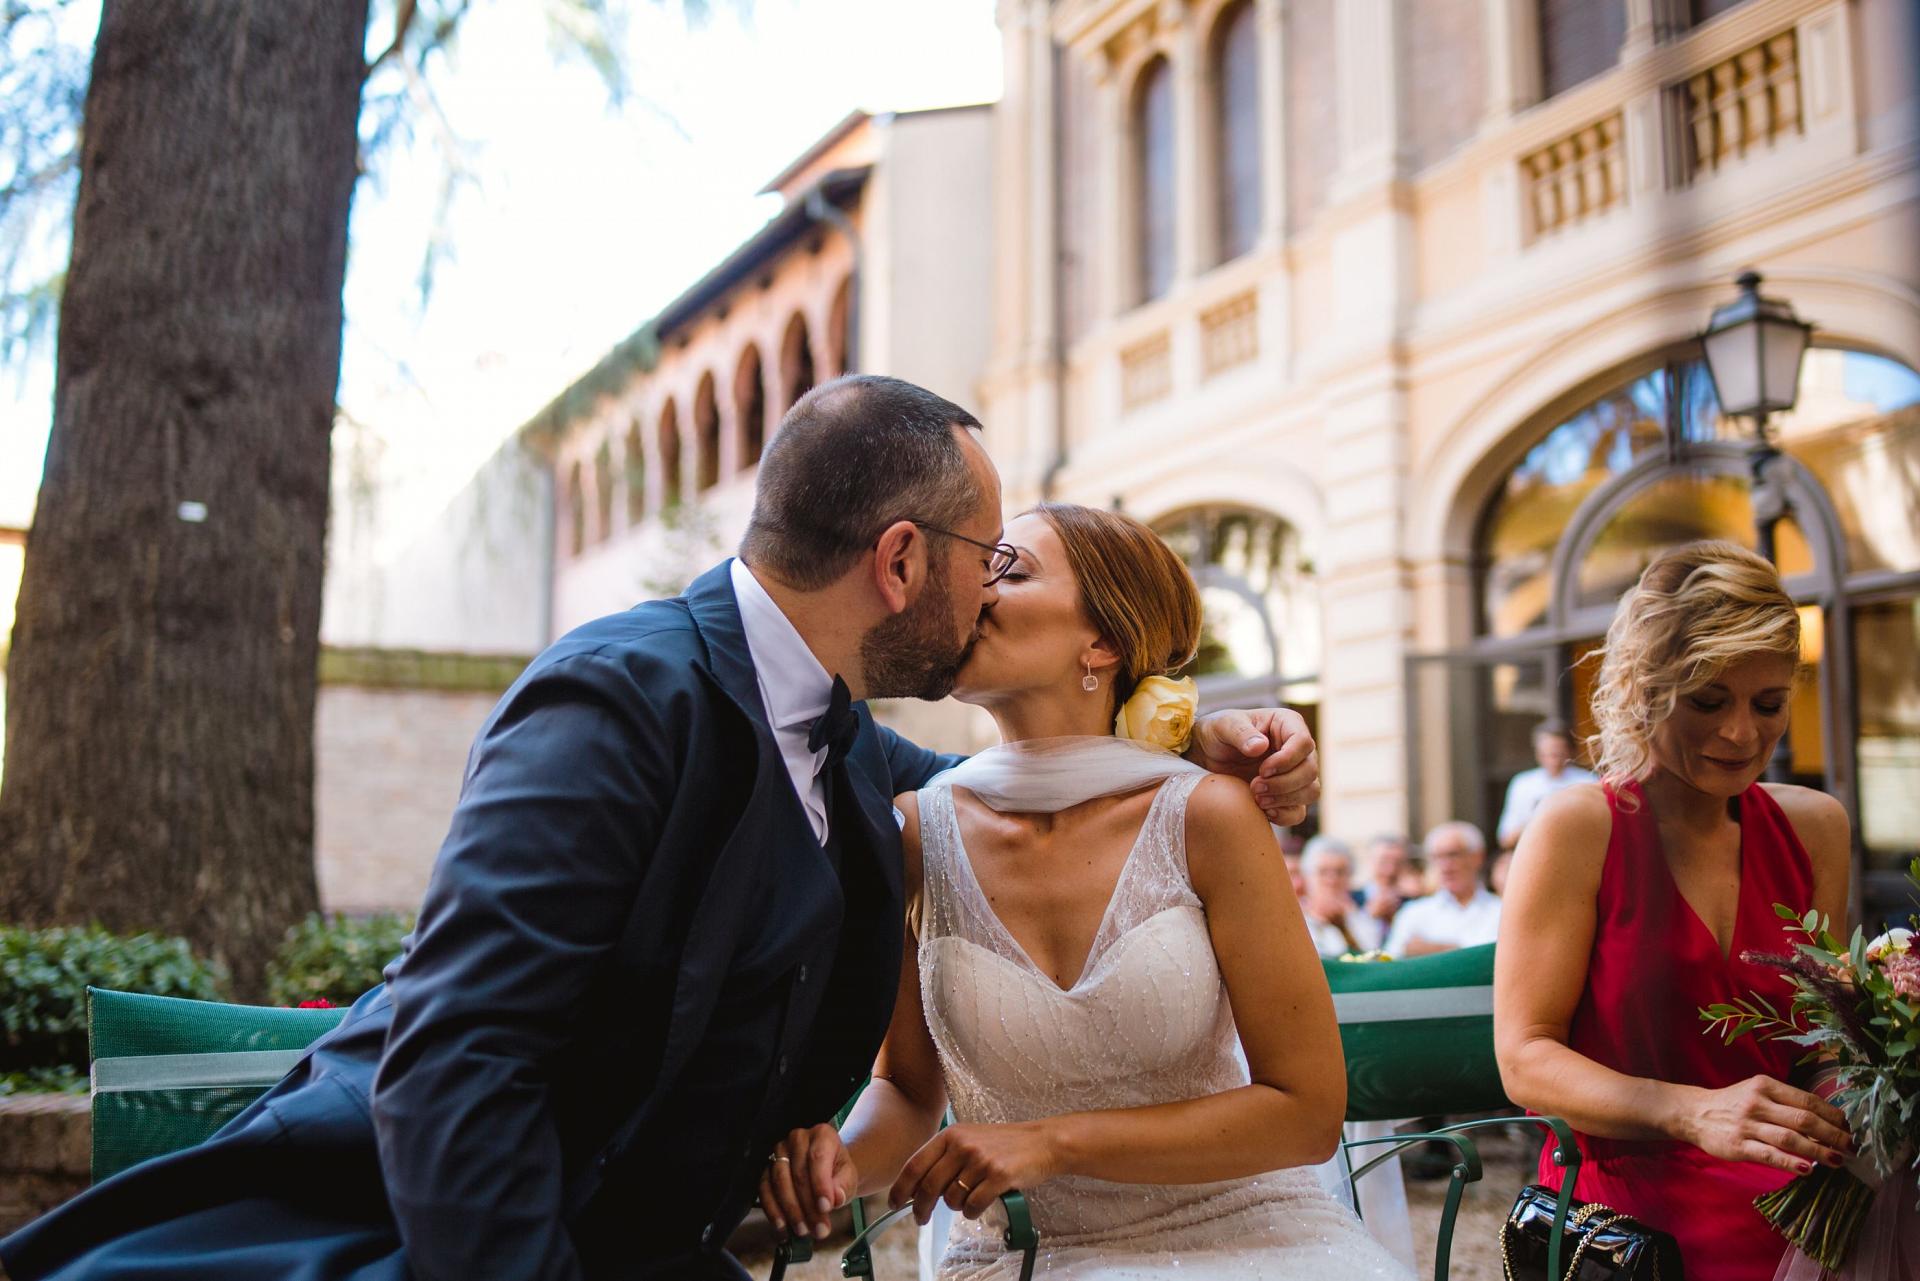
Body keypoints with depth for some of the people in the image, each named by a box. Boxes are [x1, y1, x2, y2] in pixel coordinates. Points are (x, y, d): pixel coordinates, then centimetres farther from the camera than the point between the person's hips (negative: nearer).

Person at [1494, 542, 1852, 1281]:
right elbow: (1524, 1059, -10)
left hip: (1789, 1219, 6)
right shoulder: (1578, 831, -4)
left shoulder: (1813, 828, 11)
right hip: (1629, 1222, -5)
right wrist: (1694, 1114, -24)